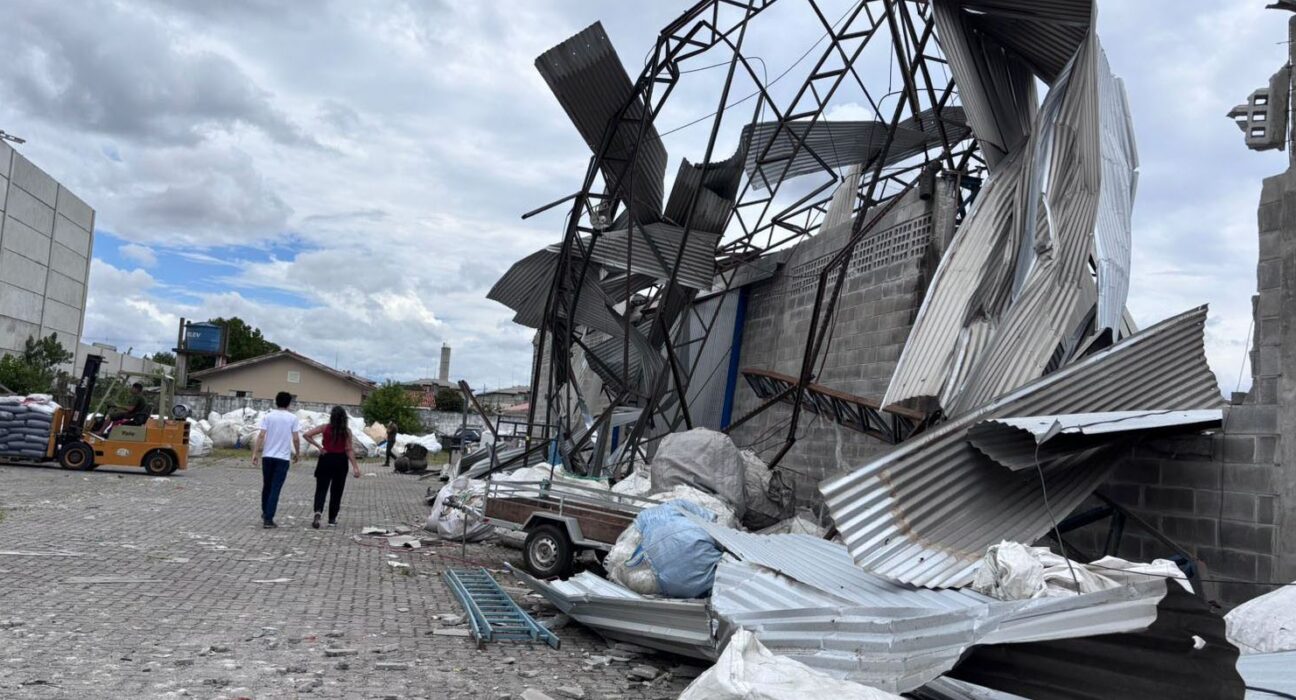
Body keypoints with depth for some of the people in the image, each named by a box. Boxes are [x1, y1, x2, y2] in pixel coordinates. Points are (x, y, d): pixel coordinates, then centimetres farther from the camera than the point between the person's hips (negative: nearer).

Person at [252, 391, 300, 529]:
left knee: (266, 486, 18)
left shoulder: (267, 416, 1)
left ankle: (265, 513, 33)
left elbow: (261, 436, -6)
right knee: (275, 489, -1)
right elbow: (296, 439, -3)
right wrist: (297, 453, 11)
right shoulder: (292, 418, -2)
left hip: (267, 456, 2)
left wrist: (255, 453, -4)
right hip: (283, 458, -2)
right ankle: (268, 519, -5)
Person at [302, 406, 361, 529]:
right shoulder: (347, 431, -4)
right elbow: (349, 450, -8)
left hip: (326, 460, 0)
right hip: (341, 462, 0)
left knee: (321, 489, 3)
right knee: (336, 492, 11)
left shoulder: (325, 428, -3)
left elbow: (306, 435, -9)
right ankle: (332, 520, 15)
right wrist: (355, 467, -7)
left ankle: (318, 512, -23)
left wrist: (318, 446, -5)